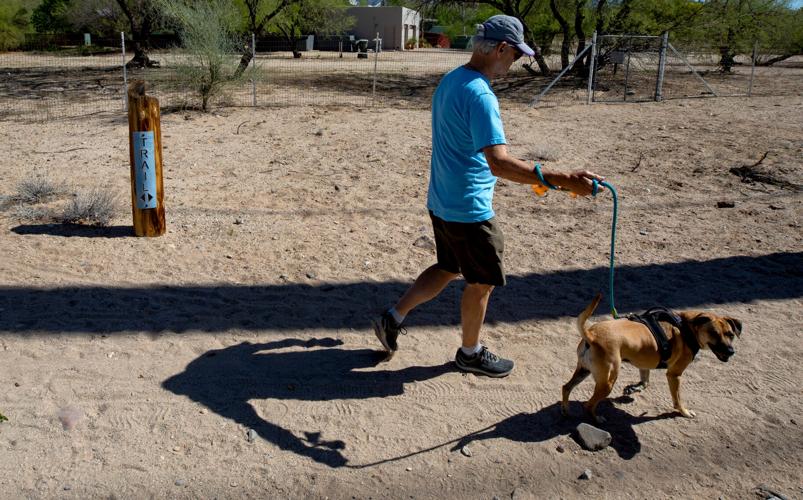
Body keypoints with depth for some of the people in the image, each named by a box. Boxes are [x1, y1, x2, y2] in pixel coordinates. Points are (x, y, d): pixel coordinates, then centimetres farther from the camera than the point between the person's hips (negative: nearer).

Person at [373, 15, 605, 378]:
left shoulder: (449, 80, 6)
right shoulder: (480, 95, -25)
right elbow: (499, 163, -35)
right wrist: (559, 180, -40)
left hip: (442, 202, 9)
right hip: (469, 209, -9)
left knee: (448, 269, 24)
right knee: (482, 281, 10)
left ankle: (393, 318, 27)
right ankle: (470, 353, 29)